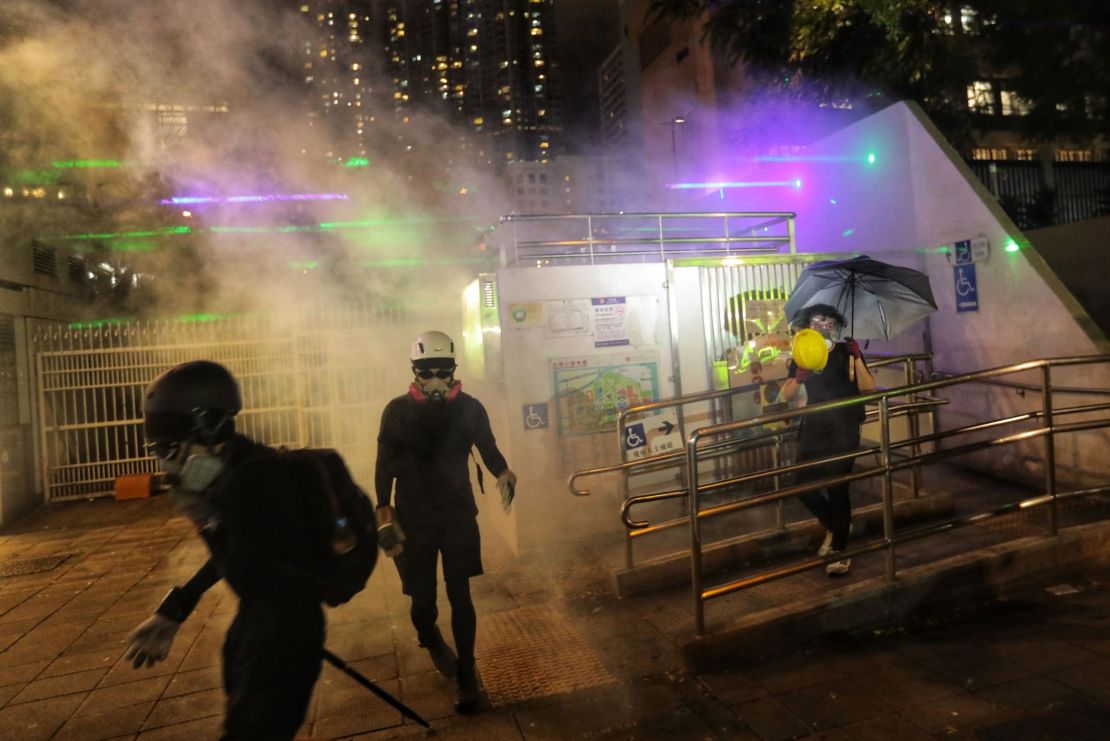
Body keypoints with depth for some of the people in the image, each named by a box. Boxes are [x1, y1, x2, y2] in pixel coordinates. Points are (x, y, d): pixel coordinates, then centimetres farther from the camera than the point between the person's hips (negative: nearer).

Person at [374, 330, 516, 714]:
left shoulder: (470, 408, -3)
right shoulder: (397, 411, -5)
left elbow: (488, 448, 9)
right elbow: (384, 466, -2)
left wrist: (503, 474, -6)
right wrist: (384, 515, -6)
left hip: (459, 514, 0)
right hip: (414, 519, 0)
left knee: (460, 596, 3)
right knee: (422, 600, 6)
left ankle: (466, 676, 18)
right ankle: (431, 641, 42)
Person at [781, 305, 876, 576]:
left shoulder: (846, 352, -3)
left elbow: (868, 389, -11)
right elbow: (786, 396, 1)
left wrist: (857, 358, -21)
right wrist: (798, 378, -18)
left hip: (844, 430, -4)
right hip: (814, 429, 4)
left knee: (837, 489, -7)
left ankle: (840, 551, 9)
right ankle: (835, 526, 32)